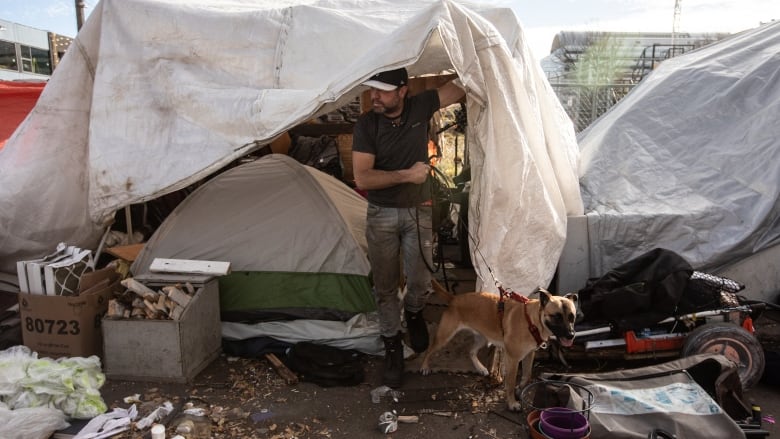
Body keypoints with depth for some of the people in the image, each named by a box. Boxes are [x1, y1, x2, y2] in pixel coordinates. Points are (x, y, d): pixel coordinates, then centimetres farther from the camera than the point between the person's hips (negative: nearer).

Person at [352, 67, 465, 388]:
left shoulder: (421, 107, -6)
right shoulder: (366, 124, -12)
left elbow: (462, 88, 1)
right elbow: (362, 179, -18)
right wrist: (406, 175, -20)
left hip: (418, 211, 1)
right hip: (382, 215, -1)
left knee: (420, 281, -1)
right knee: (385, 286, 7)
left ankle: (413, 313, 36)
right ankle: (392, 344, 28)